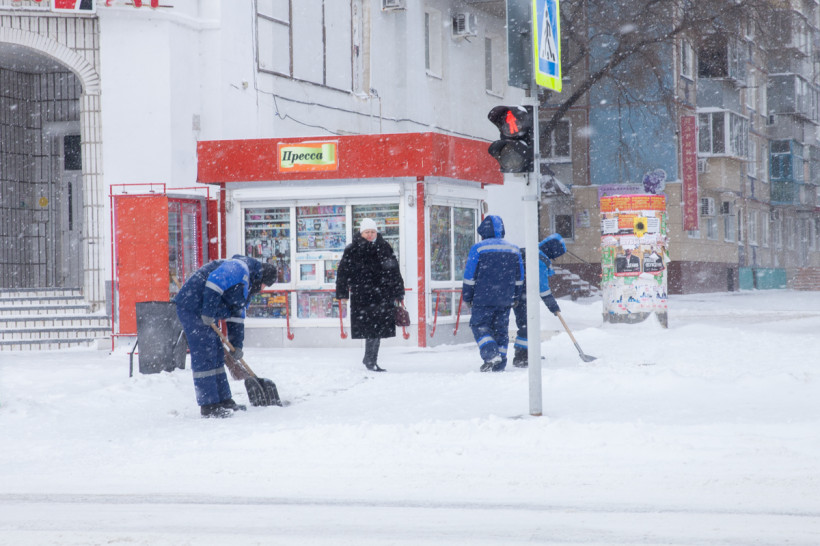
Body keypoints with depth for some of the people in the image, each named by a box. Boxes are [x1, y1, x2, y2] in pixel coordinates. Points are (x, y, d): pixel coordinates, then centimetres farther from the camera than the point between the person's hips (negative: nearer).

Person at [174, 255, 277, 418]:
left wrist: (237, 344, 17)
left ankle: (224, 401, 22)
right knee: (204, 356, -11)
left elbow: (237, 316, 23)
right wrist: (208, 313, -26)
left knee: (217, 356, 15)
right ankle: (209, 406, -10)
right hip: (192, 308, -11)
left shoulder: (245, 288, 21)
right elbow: (215, 282, -26)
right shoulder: (240, 268, -12)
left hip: (202, 313, 11)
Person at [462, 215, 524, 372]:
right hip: (505, 299, 5)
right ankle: (500, 364, 10)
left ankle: (491, 355, -18)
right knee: (501, 328, 11)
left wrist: (467, 297, 5)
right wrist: (515, 297, 24)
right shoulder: (514, 249, 8)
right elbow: (519, 278, 14)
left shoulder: (478, 248, -6)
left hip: (484, 297, -5)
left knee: (479, 325, 3)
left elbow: (470, 276, -5)